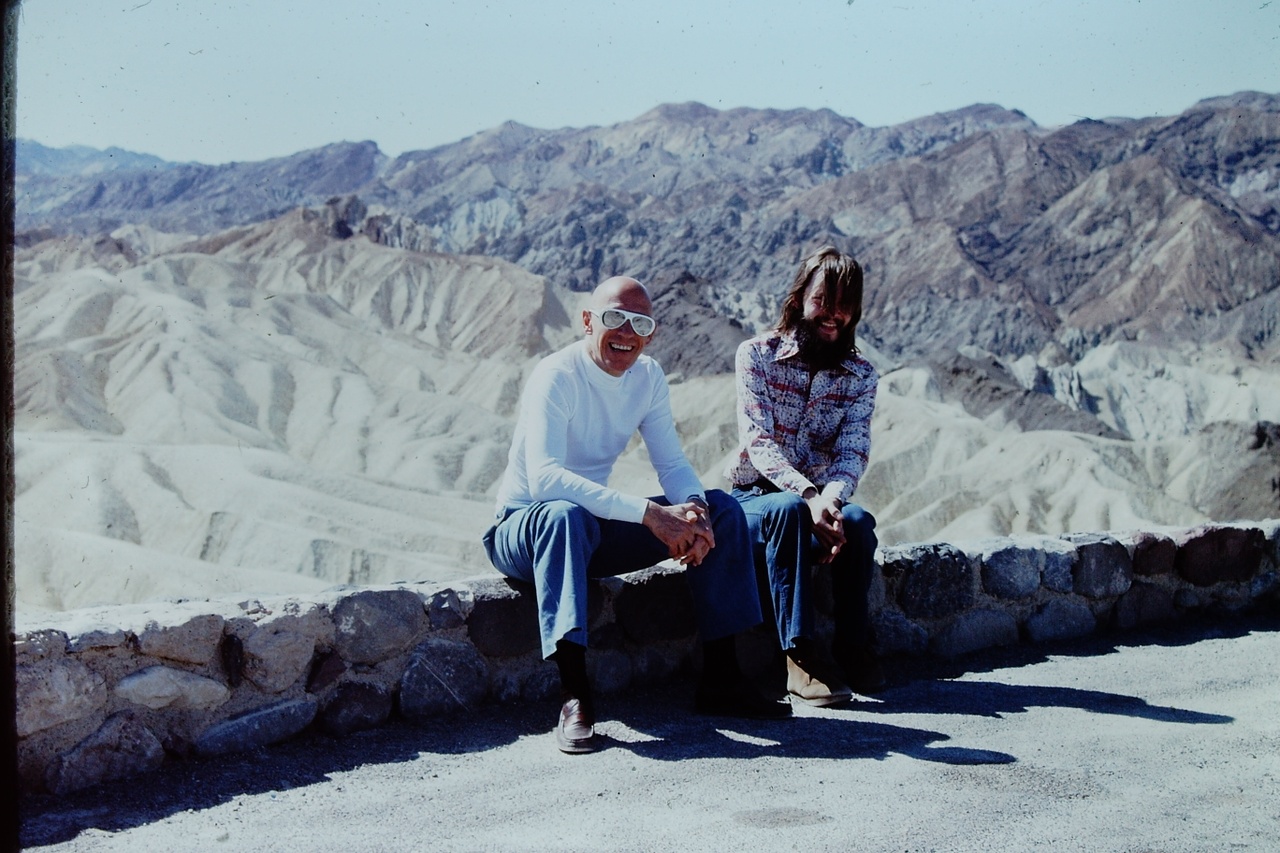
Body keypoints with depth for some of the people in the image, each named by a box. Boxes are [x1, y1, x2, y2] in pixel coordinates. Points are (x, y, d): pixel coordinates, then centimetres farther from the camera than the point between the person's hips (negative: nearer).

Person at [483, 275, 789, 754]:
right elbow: (544, 479, -35)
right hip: (522, 530, -7)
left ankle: (720, 678, -4)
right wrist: (649, 513, -40)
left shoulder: (648, 377, 0)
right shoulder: (556, 377, -22)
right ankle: (574, 696, -42)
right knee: (566, 514, -42)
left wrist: (694, 509, -22)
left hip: (597, 527, 7)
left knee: (721, 509, -6)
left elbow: (673, 464, 3)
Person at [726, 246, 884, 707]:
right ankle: (801, 654, -35)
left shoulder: (860, 375, 4)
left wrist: (832, 496, -33)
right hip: (755, 499, -3)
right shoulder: (756, 354, -6)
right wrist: (807, 495, -35)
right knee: (789, 508, -37)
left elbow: (853, 451, -10)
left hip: (820, 499, 3)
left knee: (858, 521, -31)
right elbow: (758, 442, -18)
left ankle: (853, 645, -15)